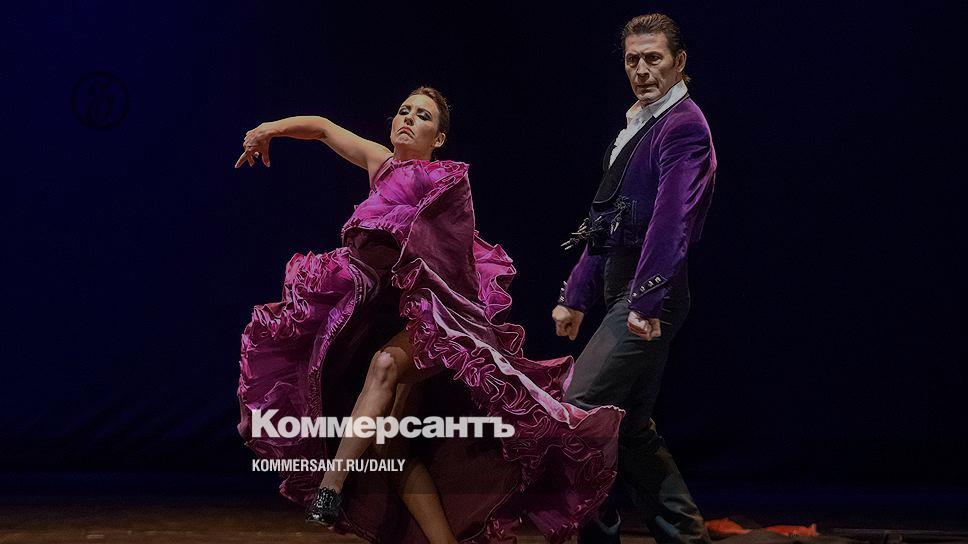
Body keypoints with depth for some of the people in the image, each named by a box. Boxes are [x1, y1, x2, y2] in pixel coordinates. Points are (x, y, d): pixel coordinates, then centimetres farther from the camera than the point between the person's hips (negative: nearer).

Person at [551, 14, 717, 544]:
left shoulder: (683, 125, -10)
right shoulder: (634, 128, 21)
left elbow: (670, 220, -22)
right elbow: (604, 222, 22)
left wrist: (646, 300, -29)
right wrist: (576, 295, 20)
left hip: (652, 292, -10)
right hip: (624, 290, 10)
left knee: (579, 410, -14)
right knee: (631, 427, 12)